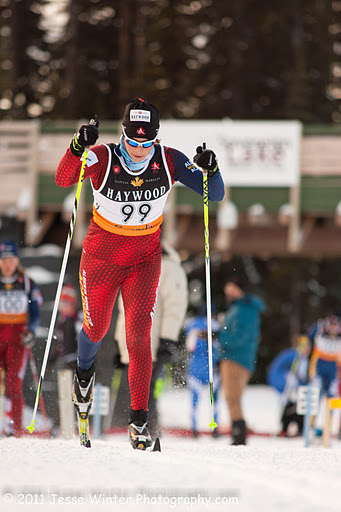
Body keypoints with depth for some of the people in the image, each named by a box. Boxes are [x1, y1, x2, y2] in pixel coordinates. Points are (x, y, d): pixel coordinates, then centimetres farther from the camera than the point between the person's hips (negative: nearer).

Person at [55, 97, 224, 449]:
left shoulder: (168, 161, -15)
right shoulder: (102, 159, -22)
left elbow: (215, 195, -14)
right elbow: (63, 180, -38)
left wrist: (210, 171, -35)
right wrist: (77, 149, -57)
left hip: (145, 259, 0)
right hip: (101, 258, 0)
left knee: (139, 334, -13)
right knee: (97, 329, 18)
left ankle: (139, 420, -10)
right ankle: (84, 371, 53)